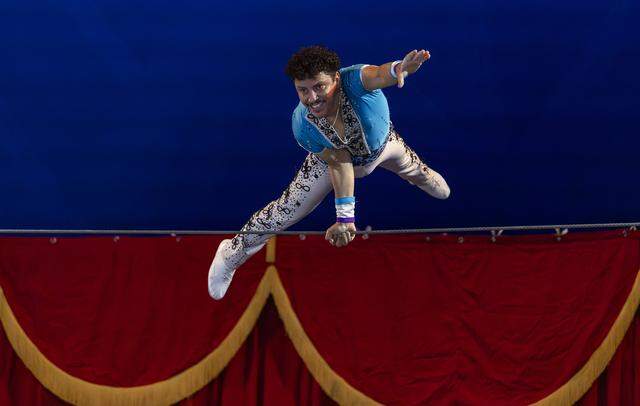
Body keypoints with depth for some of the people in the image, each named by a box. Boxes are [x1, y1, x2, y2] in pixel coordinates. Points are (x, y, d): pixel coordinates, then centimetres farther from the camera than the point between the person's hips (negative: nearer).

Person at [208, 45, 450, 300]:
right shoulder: (302, 125, -38)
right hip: (333, 156, -1)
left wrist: (399, 69, -96)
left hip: (383, 144, 1)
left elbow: (379, 75, -71)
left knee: (413, 169, 32)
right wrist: (345, 217, -35)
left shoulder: (354, 81, -48)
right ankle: (233, 252, 25)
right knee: (287, 209, 0)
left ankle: (424, 176, 73)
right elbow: (338, 163, -29)